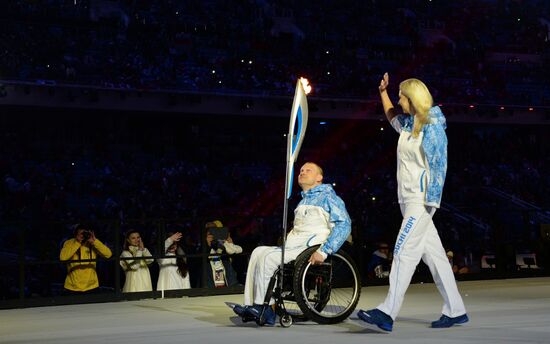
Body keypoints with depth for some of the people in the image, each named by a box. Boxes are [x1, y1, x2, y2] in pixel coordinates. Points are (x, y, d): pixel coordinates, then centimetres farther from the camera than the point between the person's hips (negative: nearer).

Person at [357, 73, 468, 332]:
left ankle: (387, 313, -20)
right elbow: (391, 117, 38)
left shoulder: (432, 127, -11)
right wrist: (383, 92, 30)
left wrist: (431, 201, -19)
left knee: (403, 253, -15)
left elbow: (438, 165, -15)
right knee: (434, 255, 9)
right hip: (408, 201, 9)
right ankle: (455, 311, 13)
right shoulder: (409, 124, 14)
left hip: (421, 201, -9)